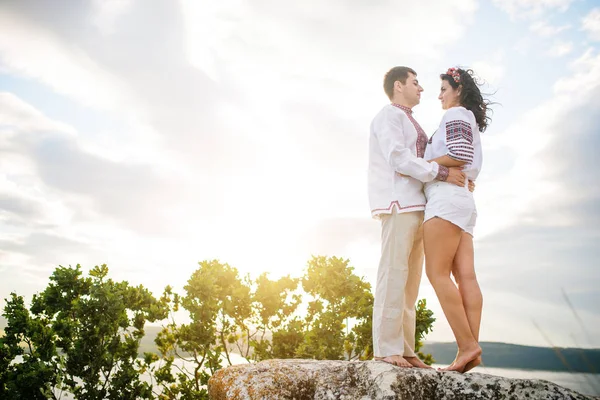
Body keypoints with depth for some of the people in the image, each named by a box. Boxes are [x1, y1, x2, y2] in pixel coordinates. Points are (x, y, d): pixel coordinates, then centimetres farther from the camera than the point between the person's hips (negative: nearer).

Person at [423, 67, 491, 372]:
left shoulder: (456, 114, 1)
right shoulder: (471, 122, 29)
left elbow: (459, 155, -14)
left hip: (446, 198, -10)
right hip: (463, 201, 10)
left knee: (437, 273, -13)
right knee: (466, 276, -3)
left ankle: (466, 345, -18)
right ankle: (471, 349, -9)